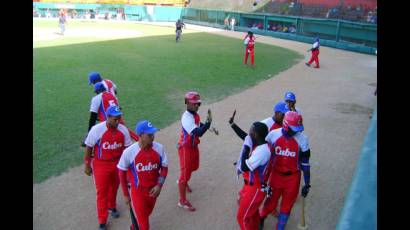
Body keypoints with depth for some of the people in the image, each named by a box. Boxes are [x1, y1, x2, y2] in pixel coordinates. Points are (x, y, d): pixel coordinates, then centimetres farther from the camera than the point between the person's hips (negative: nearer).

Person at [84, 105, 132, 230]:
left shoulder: (123, 130, -12)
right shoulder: (97, 130, -22)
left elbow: (127, 148, 0)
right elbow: (88, 148, -10)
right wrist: (87, 166, -4)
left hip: (117, 163, 3)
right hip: (101, 165, -3)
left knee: (114, 188, 22)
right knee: (102, 191, 3)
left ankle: (112, 206, 52)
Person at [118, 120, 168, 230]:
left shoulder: (159, 148, -13)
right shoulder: (129, 152, -20)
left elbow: (164, 168, 0)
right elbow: (122, 172, -6)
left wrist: (159, 185, -13)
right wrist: (125, 194, -1)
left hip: (153, 191, 4)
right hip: (137, 192, -4)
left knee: (145, 215, 26)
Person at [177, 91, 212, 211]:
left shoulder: (195, 114, -1)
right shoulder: (187, 118, -30)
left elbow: (199, 126, 14)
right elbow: (198, 133, -40)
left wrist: (207, 125, -2)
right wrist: (208, 122, -46)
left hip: (194, 146, 9)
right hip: (185, 148, -9)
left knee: (194, 167, 28)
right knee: (186, 173, 0)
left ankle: (182, 181, 56)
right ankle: (182, 201, 14)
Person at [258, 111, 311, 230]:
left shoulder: (302, 139, -12)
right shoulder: (273, 135, -12)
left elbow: (305, 163, -4)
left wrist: (307, 184, 0)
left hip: (292, 178, 0)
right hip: (276, 175, 0)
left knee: (286, 206, 12)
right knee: (271, 202, 12)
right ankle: (261, 219, 44)